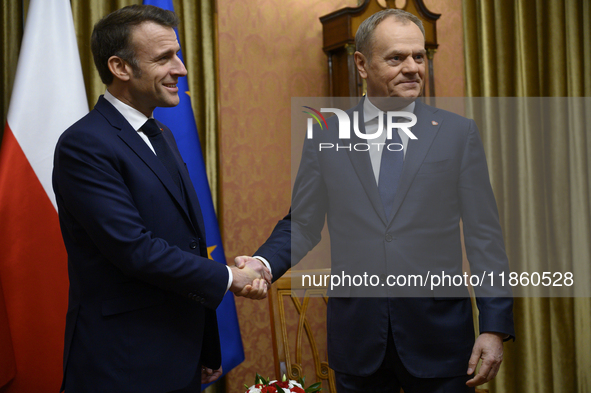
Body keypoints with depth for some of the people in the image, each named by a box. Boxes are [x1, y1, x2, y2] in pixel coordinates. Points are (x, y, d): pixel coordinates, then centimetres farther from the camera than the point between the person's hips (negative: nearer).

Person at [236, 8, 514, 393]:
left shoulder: (459, 133, 1)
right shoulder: (326, 136, 3)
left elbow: (484, 236, 0)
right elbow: (301, 225, 6)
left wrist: (496, 327, -4)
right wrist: (263, 263, -14)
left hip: (438, 336, 0)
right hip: (356, 335, 1)